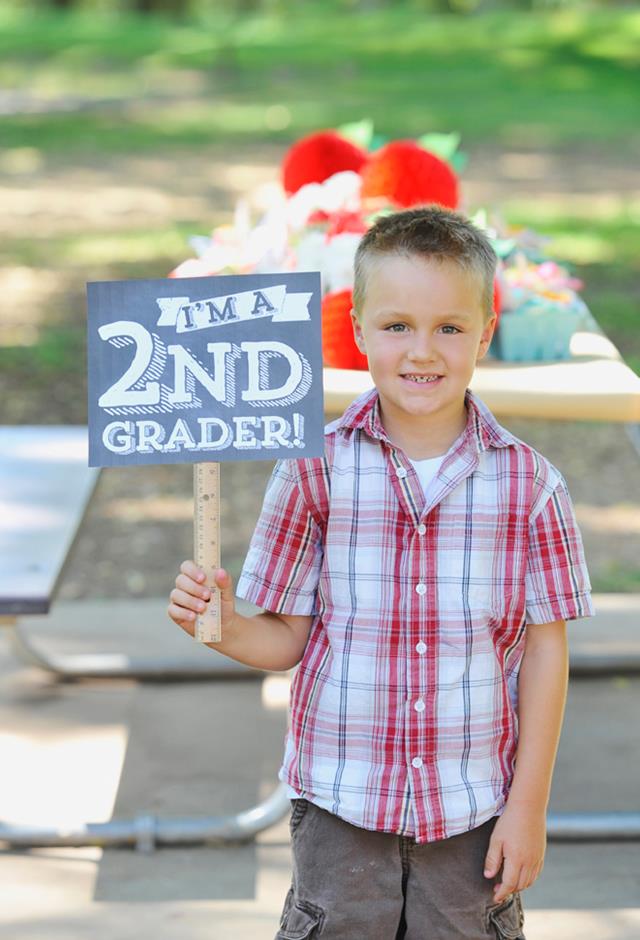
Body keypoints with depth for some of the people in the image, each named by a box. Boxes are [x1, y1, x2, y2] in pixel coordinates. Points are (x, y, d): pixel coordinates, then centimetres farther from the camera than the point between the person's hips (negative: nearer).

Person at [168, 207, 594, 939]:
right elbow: (288, 637, 0)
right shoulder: (315, 469, -5)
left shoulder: (528, 481, -5)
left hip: (473, 811, 0)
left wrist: (529, 806, -2)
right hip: (339, 806, 0)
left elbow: (545, 648, -1)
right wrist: (222, 627, -21)